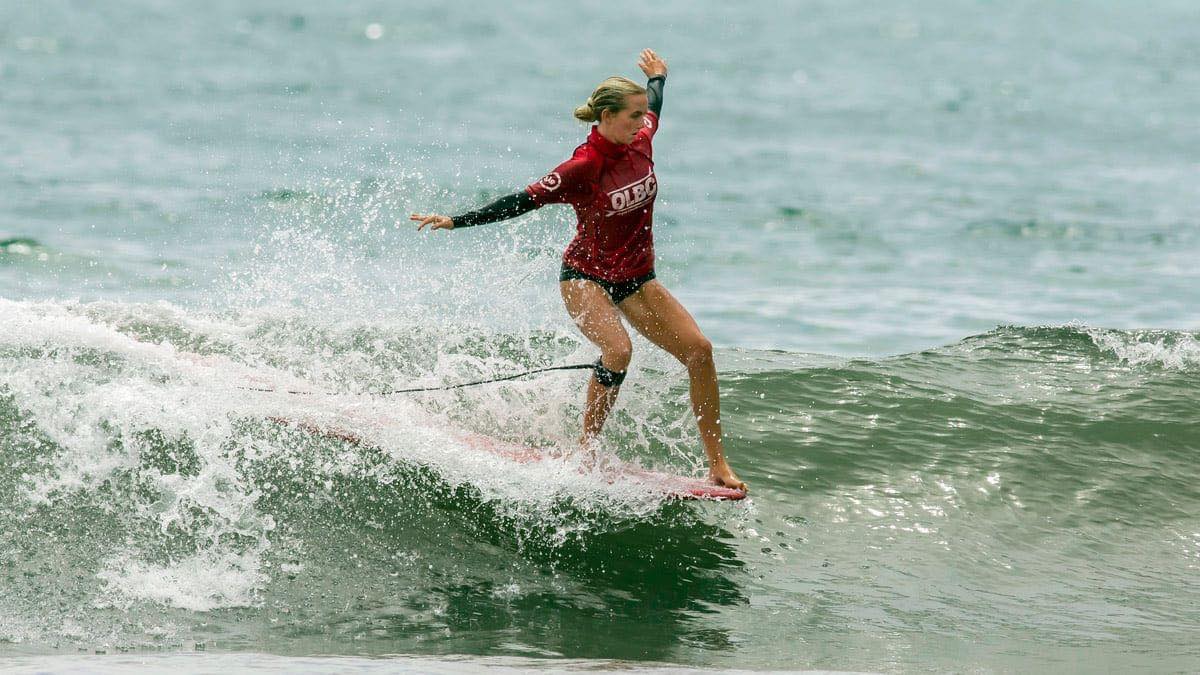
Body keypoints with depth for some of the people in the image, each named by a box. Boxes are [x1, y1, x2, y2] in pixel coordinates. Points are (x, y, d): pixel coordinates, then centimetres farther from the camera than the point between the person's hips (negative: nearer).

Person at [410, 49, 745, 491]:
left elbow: (654, 107, 21)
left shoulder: (641, 140, -4)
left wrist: (657, 78, 41)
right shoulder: (583, 167, -23)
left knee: (699, 350, -8)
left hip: (635, 279, 7)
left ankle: (717, 465, -2)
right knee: (618, 350, -33)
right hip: (586, 277, -6)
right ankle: (585, 451, -16)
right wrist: (455, 222, -20)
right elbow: (524, 201, -17)